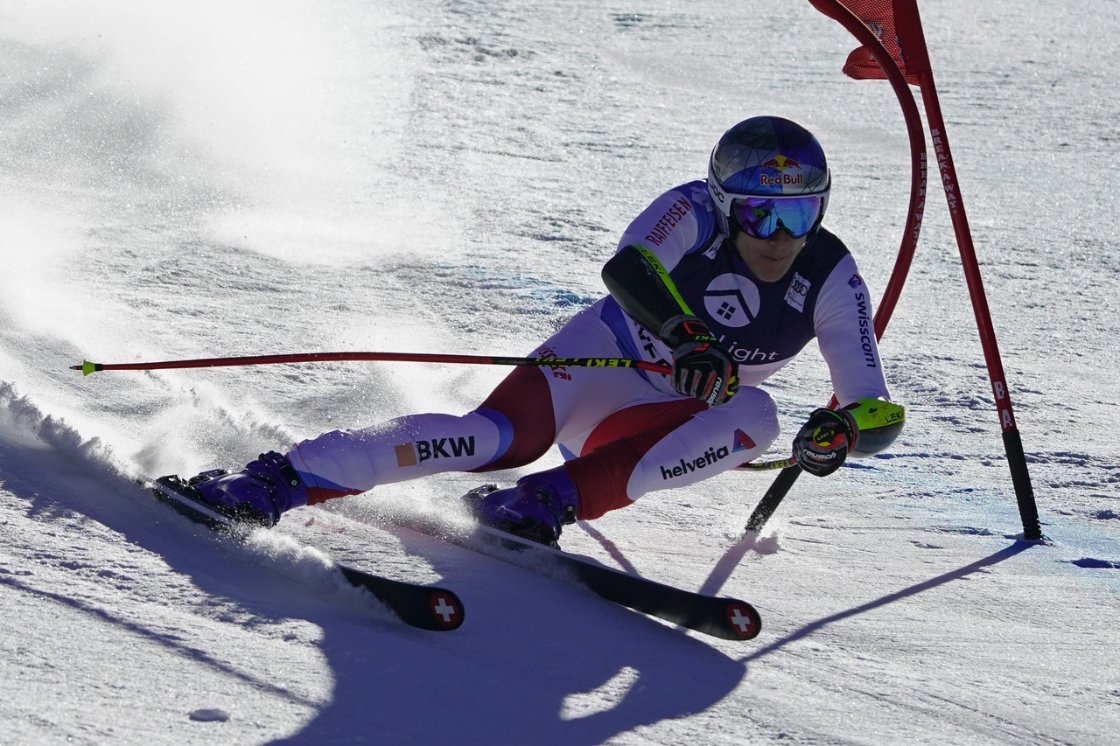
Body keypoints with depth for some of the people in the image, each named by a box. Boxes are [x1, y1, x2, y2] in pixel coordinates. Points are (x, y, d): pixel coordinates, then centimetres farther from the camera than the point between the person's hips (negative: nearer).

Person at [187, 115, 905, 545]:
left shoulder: (831, 278, -12)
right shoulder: (695, 213, -18)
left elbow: (877, 407, -17)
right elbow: (628, 267, -38)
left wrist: (842, 428, -40)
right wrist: (687, 337, -55)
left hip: (651, 419, 3)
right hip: (602, 356, -3)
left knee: (755, 417, -28)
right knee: (506, 435, -33)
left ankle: (551, 501, -32)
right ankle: (284, 477, -34)